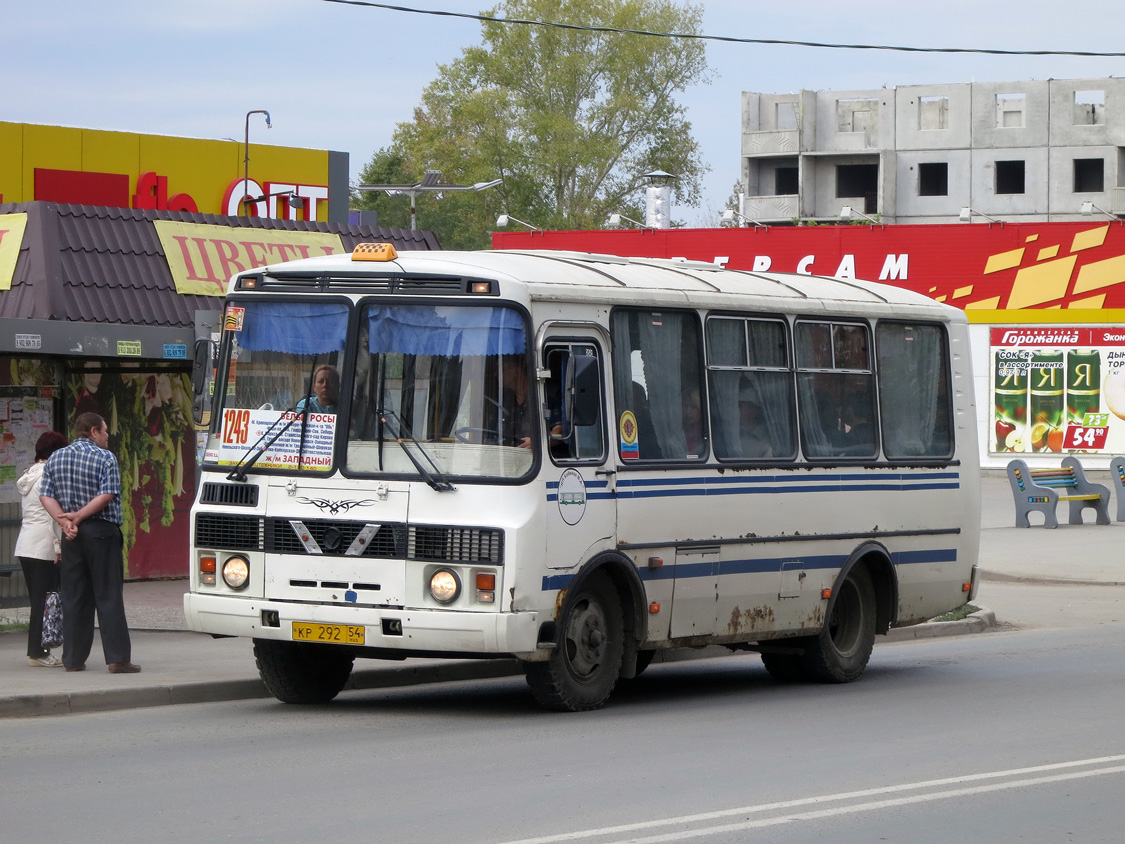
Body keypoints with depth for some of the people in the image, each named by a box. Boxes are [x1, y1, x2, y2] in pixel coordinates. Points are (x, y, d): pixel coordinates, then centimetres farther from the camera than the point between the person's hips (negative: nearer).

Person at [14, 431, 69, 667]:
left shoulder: (29, 476, 18)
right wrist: (60, 546, -15)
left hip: (24, 542, 9)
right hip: (44, 545, -9)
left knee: (37, 600, 11)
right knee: (45, 600, -5)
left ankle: (37, 651, 11)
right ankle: (38, 652, -4)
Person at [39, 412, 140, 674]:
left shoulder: (55, 458, 11)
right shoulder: (105, 458, -6)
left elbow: (46, 496, 2)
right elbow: (107, 496, -15)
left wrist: (64, 520, -8)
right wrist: (79, 516, -13)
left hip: (71, 536, 5)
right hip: (102, 531, -5)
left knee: (73, 597, 8)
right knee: (109, 596, -4)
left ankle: (73, 659, 8)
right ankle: (117, 658, -8)